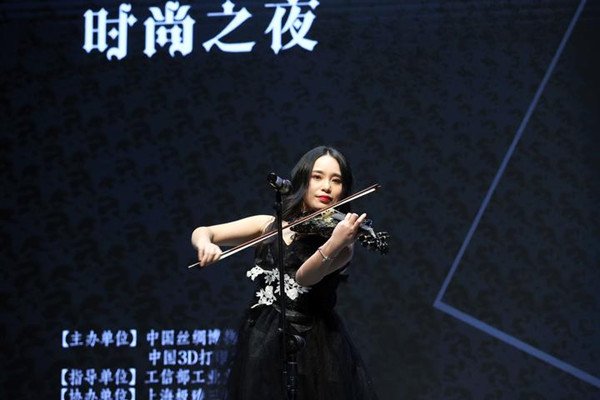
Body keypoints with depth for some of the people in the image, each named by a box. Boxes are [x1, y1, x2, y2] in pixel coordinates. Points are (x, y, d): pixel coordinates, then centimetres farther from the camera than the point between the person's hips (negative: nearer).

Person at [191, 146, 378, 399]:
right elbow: (201, 233, 8)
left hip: (315, 349, -3)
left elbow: (305, 276, -19)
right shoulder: (270, 226, 10)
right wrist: (205, 244, -16)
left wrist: (334, 244, -38)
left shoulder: (343, 242, -2)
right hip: (263, 347, 3)